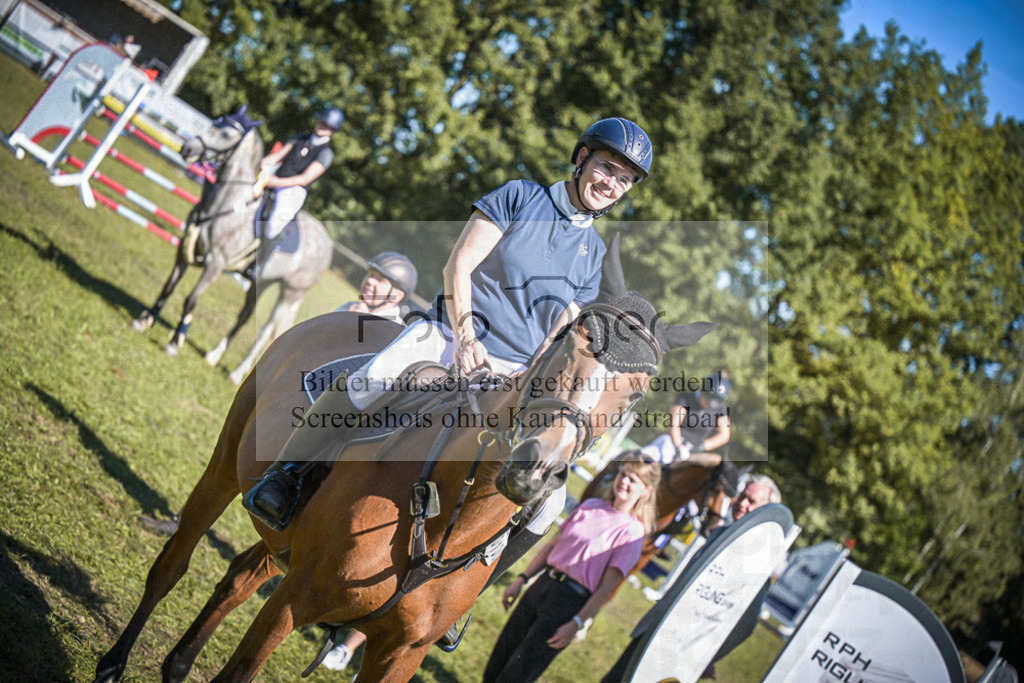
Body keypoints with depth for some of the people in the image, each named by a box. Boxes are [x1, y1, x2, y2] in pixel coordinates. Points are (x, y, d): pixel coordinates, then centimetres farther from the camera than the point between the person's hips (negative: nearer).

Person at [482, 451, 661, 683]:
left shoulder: (631, 531, -8)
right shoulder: (590, 506, 9)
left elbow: (607, 586, -11)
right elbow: (552, 546, 16)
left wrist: (576, 624, -15)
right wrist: (521, 580, 12)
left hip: (571, 602, -6)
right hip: (542, 585, 6)